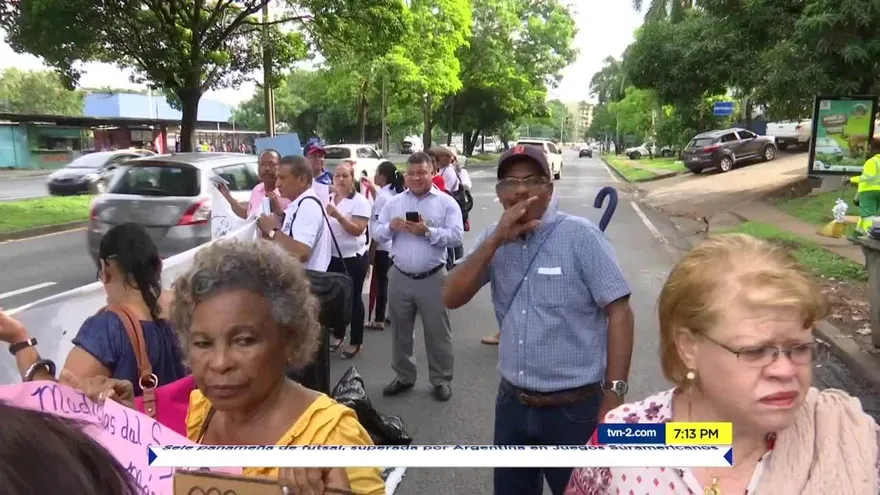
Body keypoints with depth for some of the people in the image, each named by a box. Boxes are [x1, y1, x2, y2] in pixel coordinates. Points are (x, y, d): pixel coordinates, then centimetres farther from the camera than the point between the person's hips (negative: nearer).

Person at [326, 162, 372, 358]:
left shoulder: (360, 201, -11)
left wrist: (338, 215, -30)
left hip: (353, 258, -6)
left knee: (354, 299, 2)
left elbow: (357, 230, -21)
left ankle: (356, 342, 13)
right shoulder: (328, 199, 7)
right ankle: (338, 335, 31)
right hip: (332, 256, 6)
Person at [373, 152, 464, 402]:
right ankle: (403, 376, 30)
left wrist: (428, 231, -22)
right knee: (400, 331, 14)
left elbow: (456, 236, -11)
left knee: (437, 332, 5)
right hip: (399, 277, 4)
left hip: (433, 278, -3)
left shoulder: (446, 202, -2)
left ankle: (441, 379, 20)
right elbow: (378, 234, 7)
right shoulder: (394, 202, 8)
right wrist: (390, 227, -14)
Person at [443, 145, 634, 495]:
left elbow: (619, 312, -12)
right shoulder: (493, 240, 3)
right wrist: (497, 239, -16)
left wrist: (613, 396, -15)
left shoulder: (579, 235, -11)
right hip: (512, 403, 5)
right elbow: (452, 298, -6)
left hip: (575, 408, -4)